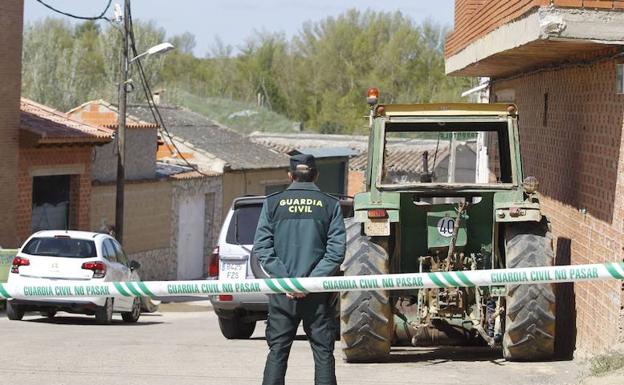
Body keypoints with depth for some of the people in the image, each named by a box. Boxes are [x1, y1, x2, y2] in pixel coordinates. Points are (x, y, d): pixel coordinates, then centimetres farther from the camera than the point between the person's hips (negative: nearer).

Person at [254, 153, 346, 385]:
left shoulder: (272, 203, 4)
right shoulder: (330, 205, 1)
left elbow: (262, 248, -3)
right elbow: (336, 250, -7)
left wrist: (285, 279, -7)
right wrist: (310, 282, -9)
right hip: (318, 294, -1)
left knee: (277, 351, 5)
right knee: (323, 352, 5)